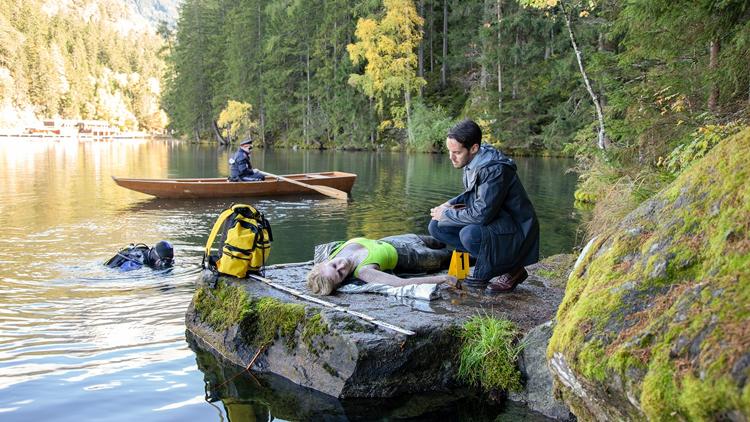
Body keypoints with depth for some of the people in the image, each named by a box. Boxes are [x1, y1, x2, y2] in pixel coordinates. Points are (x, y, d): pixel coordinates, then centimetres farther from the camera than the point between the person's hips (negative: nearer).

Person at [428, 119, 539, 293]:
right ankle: (485, 265, 2)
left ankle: (511, 269, -9)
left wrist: (447, 214, -15)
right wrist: (450, 204, 0)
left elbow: (481, 214, -30)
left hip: (516, 233, -9)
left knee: (469, 234, -36)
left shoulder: (495, 169, -27)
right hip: (492, 223, 9)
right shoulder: (472, 161, 0)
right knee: (436, 226, 0)